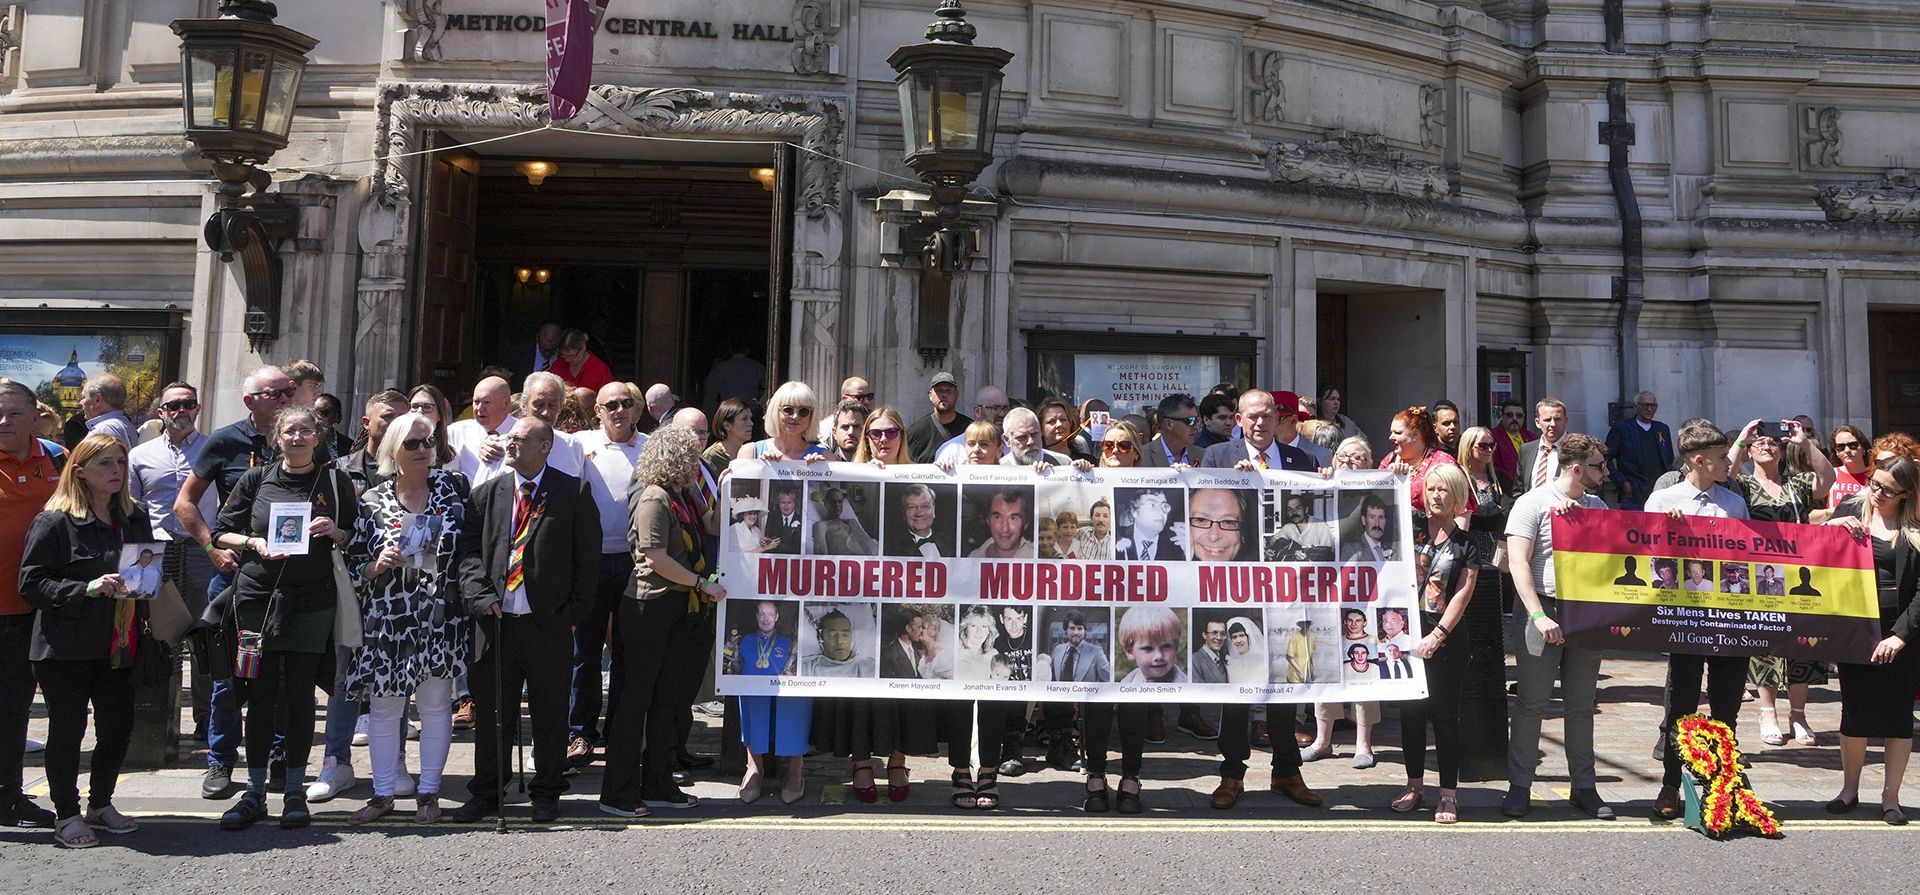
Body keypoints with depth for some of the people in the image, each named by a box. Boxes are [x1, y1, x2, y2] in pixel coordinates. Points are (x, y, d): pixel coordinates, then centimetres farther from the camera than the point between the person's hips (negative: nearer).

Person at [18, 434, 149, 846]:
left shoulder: (135, 518, 10)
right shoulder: (54, 521, -10)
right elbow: (32, 584, -13)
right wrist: (87, 588, -24)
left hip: (118, 647, 6)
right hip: (67, 649, -6)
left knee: (119, 726, 10)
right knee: (67, 729, 4)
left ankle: (100, 804, 28)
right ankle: (67, 815, 17)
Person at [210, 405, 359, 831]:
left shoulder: (335, 481, 6)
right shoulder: (256, 479, 7)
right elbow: (222, 533, 11)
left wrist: (333, 532, -11)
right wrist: (255, 544, -8)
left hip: (312, 603, -1)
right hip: (259, 596, 1)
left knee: (300, 695, 3)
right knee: (261, 696, 2)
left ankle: (295, 792, 13)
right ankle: (254, 793, 12)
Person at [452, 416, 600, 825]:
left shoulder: (574, 493, 0)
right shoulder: (487, 493, 9)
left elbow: (588, 556, 0)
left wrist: (574, 612, -4)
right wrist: (479, 596, -5)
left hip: (549, 623, -3)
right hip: (496, 620, 3)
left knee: (549, 714, 7)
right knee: (491, 712, 9)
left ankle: (547, 795, 21)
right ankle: (486, 793, 23)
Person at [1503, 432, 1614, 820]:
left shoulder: (1597, 507, 14)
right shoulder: (1533, 503, -6)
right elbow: (1518, 563, -13)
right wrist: (1539, 616, -22)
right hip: (1544, 610, -6)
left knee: (1582, 705, 11)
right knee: (1531, 702, -2)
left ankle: (1584, 787, 19)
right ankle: (1519, 787, 5)